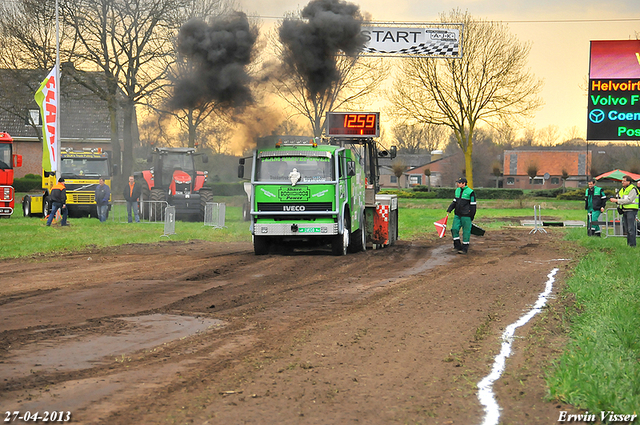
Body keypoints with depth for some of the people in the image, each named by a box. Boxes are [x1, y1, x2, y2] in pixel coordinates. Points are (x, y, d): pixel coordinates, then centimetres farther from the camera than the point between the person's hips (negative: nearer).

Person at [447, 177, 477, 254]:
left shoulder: (470, 192, -10)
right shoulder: (457, 190, 10)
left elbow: (473, 205, -8)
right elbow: (454, 202, 18)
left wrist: (472, 216, -9)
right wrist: (449, 210, 7)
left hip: (466, 216, -6)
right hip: (458, 215, 7)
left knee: (466, 232, 0)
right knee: (454, 229, -1)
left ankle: (465, 248, 7)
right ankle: (457, 246, 10)